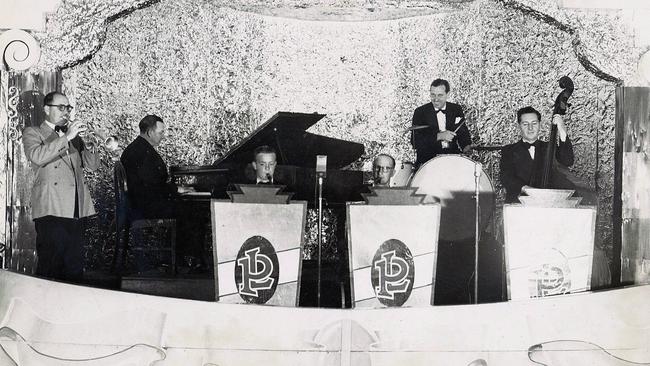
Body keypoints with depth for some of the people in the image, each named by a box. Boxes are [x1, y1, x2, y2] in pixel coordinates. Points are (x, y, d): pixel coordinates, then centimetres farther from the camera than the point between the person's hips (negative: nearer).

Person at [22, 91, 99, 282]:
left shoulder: (74, 135, 24)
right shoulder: (32, 133, 8)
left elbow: (92, 165, 16)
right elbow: (37, 156, -14)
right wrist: (66, 137, -16)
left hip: (76, 212, 5)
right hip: (51, 210, -5)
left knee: (74, 269, 5)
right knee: (50, 268, -8)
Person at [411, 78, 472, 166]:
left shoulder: (456, 110, 9)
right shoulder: (420, 112, -1)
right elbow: (415, 141, -9)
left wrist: (466, 146, -9)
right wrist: (439, 136, -20)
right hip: (427, 159, -3)